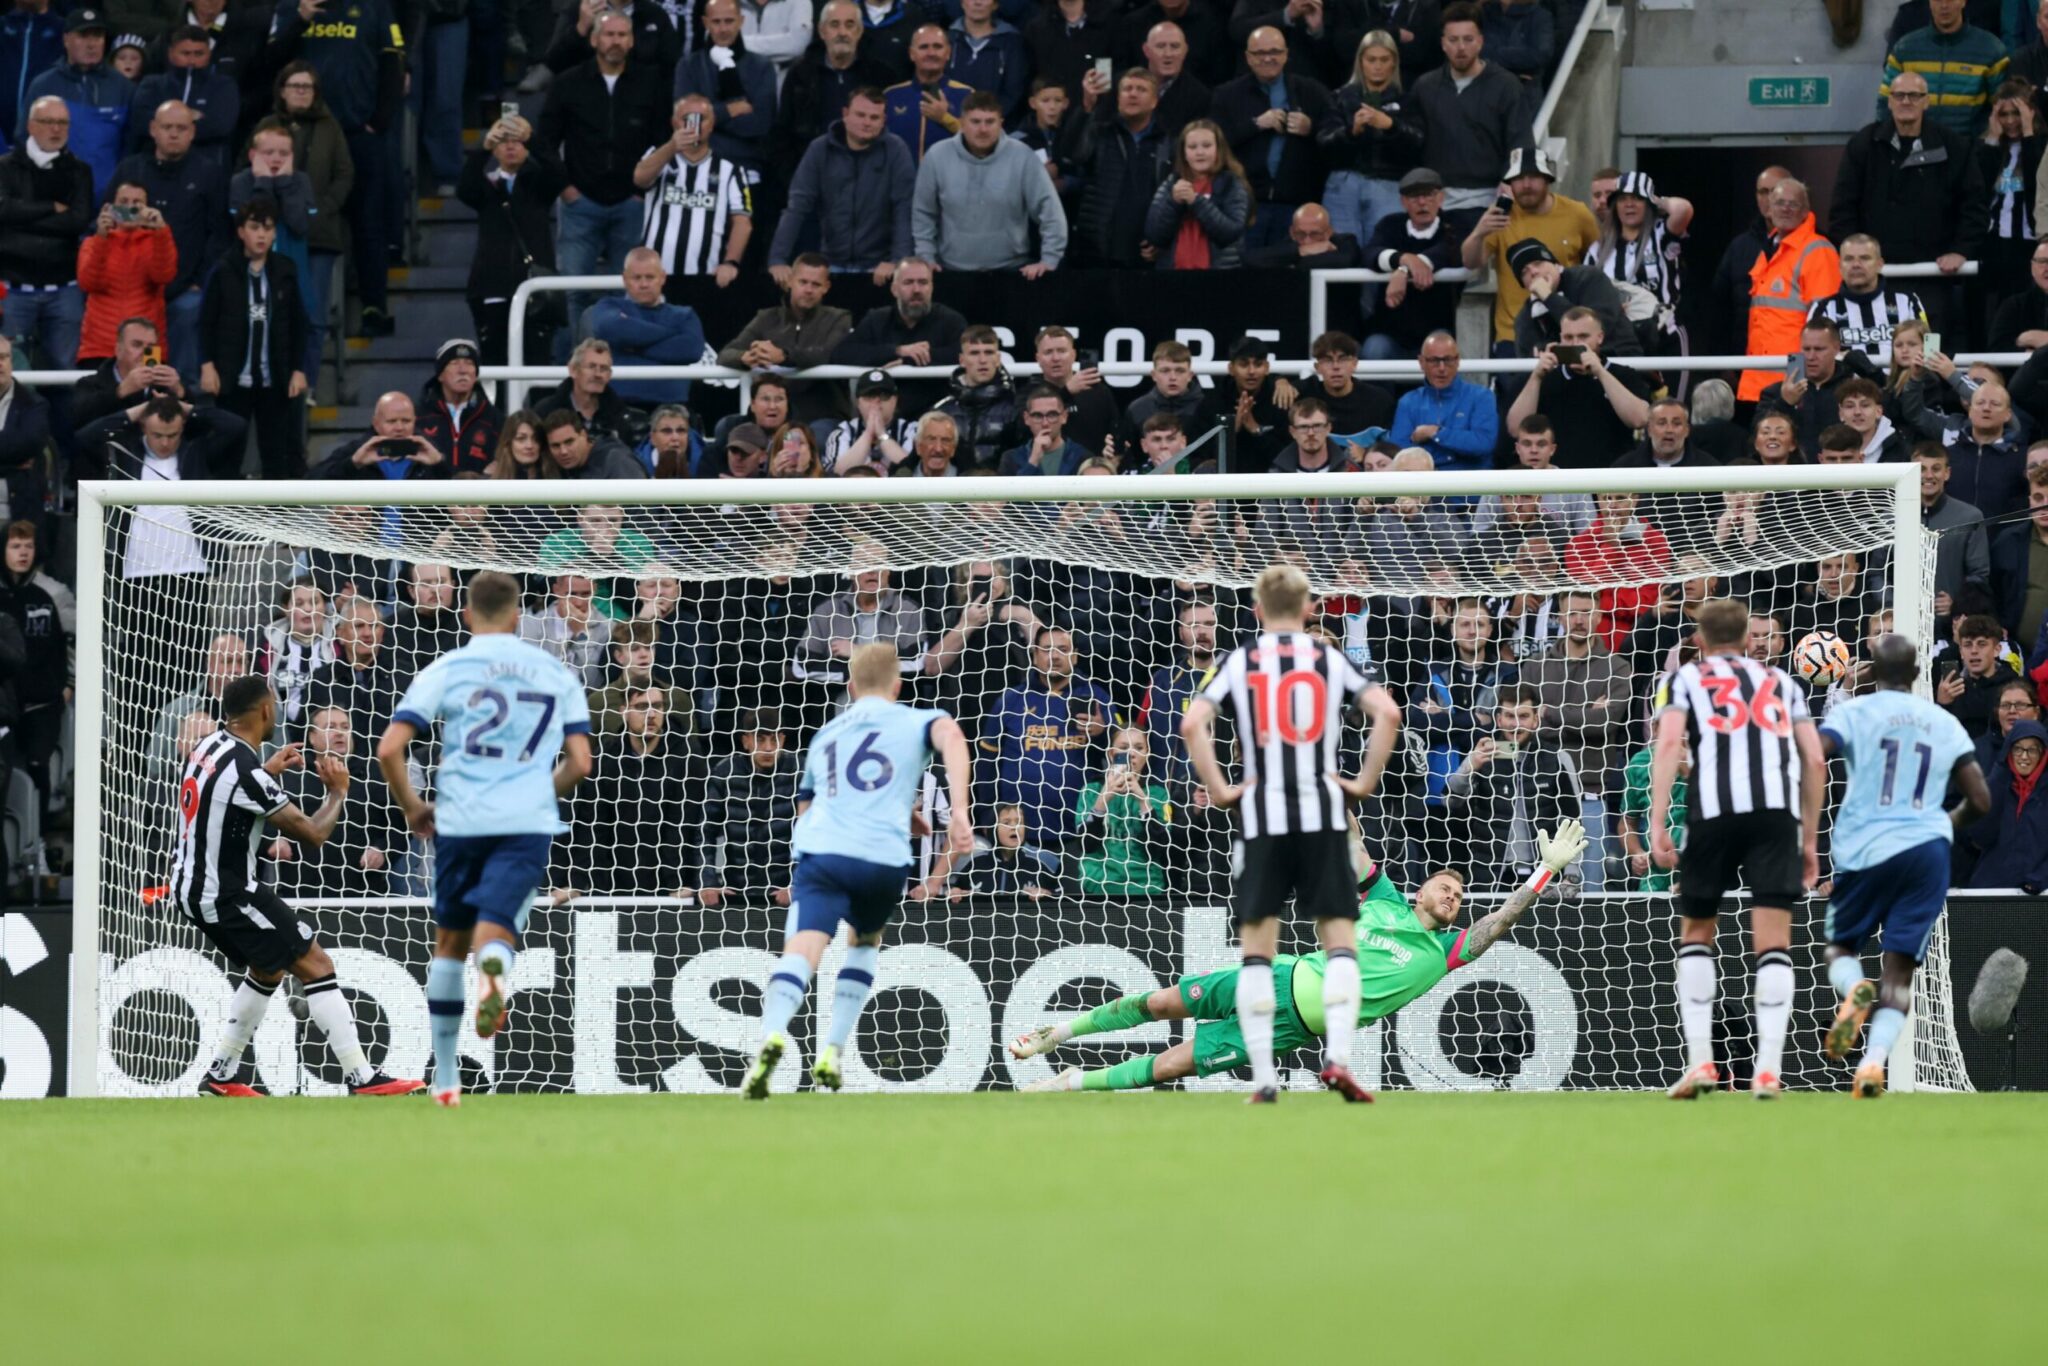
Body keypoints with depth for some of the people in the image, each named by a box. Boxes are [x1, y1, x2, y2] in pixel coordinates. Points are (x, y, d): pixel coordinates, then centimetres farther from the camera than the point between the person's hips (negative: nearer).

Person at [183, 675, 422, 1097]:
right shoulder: (244, 770, -24)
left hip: (191, 887, 9)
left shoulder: (210, 746, 4)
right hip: (226, 895, -9)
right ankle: (363, 1079, -11)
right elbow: (312, 833, -18)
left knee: (269, 969, 24)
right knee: (316, 964, -7)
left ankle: (220, 1075, 24)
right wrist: (338, 792, -1)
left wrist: (267, 769, 32)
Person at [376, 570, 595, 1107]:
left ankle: (446, 1077, 21)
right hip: (529, 822, 0)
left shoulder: (444, 670, 6)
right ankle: (495, 970, -48)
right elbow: (579, 762, 10)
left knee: (451, 942, 17)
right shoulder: (558, 673, 12)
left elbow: (389, 749, -2)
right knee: (496, 934, -8)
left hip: (460, 820, 0)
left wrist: (412, 807, 14)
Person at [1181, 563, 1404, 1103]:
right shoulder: (1330, 660, 7)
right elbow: (1388, 713, -6)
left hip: (1261, 814, 0)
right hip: (1323, 813, 0)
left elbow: (1192, 724, -9)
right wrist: (1365, 781, 2)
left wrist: (1219, 789, -2)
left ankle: (1263, 1077, 0)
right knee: (1339, 939, 4)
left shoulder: (1240, 661, 5)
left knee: (1258, 948, 5)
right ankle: (1337, 1055, -13)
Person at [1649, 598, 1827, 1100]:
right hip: (1779, 807, 1)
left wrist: (1658, 823, -5)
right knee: (1773, 941, 0)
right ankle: (1768, 1070, -11)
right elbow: (1815, 761, 18)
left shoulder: (1682, 678, 18)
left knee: (1696, 932, 16)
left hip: (1714, 808, -1)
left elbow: (1669, 743, 0)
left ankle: (1700, 1061, 7)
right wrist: (1810, 839, 23)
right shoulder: (1782, 682, 26)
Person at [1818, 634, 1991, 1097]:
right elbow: (1980, 800, 11)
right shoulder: (1945, 724, 11)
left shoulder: (1851, 712, 2)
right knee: (1900, 970, 2)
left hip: (1865, 850, -2)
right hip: (1928, 848, 2)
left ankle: (1854, 990, -18)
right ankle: (1874, 1060, -20)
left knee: (1841, 948, 17)